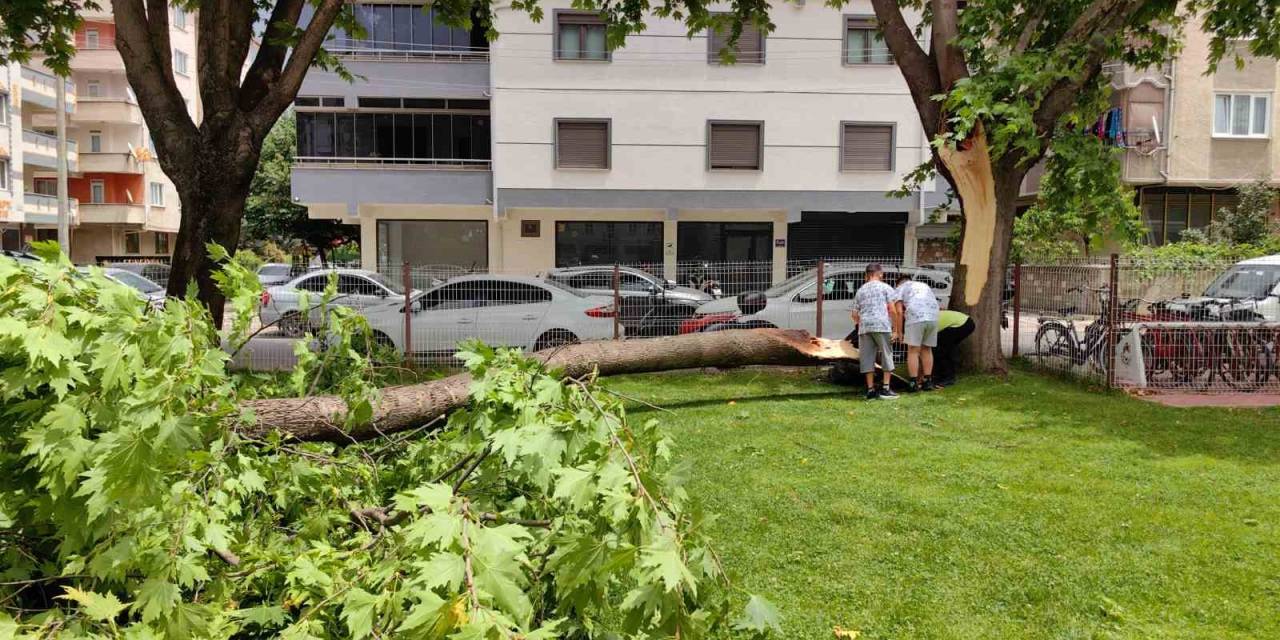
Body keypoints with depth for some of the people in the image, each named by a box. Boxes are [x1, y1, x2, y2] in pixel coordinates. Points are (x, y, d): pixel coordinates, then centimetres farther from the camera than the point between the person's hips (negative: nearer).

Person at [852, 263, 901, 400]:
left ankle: (871, 390, 5)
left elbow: (854, 314, 17)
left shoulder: (860, 290, 19)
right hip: (882, 325, -4)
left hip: (864, 327, 4)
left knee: (867, 358, 5)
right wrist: (895, 329, 0)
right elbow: (892, 310, -3)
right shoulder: (885, 287, 6)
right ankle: (885, 389, 2)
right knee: (887, 356, 5)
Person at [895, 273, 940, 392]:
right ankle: (928, 381, 16)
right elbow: (934, 303, 23)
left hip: (915, 318, -5)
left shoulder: (901, 288, 16)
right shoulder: (924, 285, 32)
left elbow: (899, 311, 4)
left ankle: (913, 383, -4)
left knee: (913, 351, 0)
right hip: (933, 318, 5)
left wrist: (899, 331, 6)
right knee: (927, 350, 15)